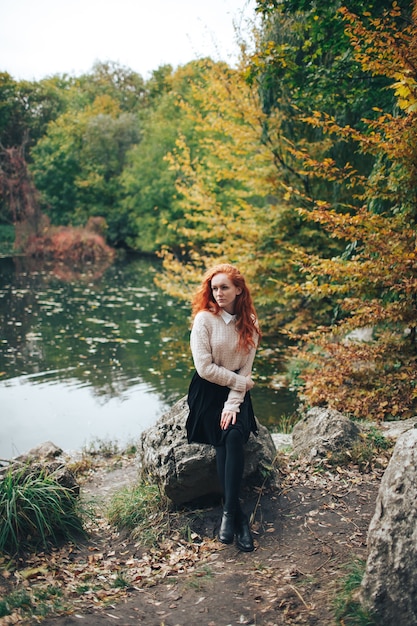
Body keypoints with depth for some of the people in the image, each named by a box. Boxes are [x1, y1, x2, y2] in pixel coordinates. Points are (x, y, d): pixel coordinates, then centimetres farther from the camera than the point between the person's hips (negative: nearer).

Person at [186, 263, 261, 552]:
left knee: (234, 435, -25)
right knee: (227, 439, -24)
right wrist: (243, 381, -11)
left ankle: (229, 511, -21)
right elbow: (205, 368, -15)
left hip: (237, 391, 2)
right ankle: (238, 515, -17)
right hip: (208, 391, -2)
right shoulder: (205, 319, -10)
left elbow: (246, 368, -2)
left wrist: (233, 403, -14)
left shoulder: (249, 322, 0)